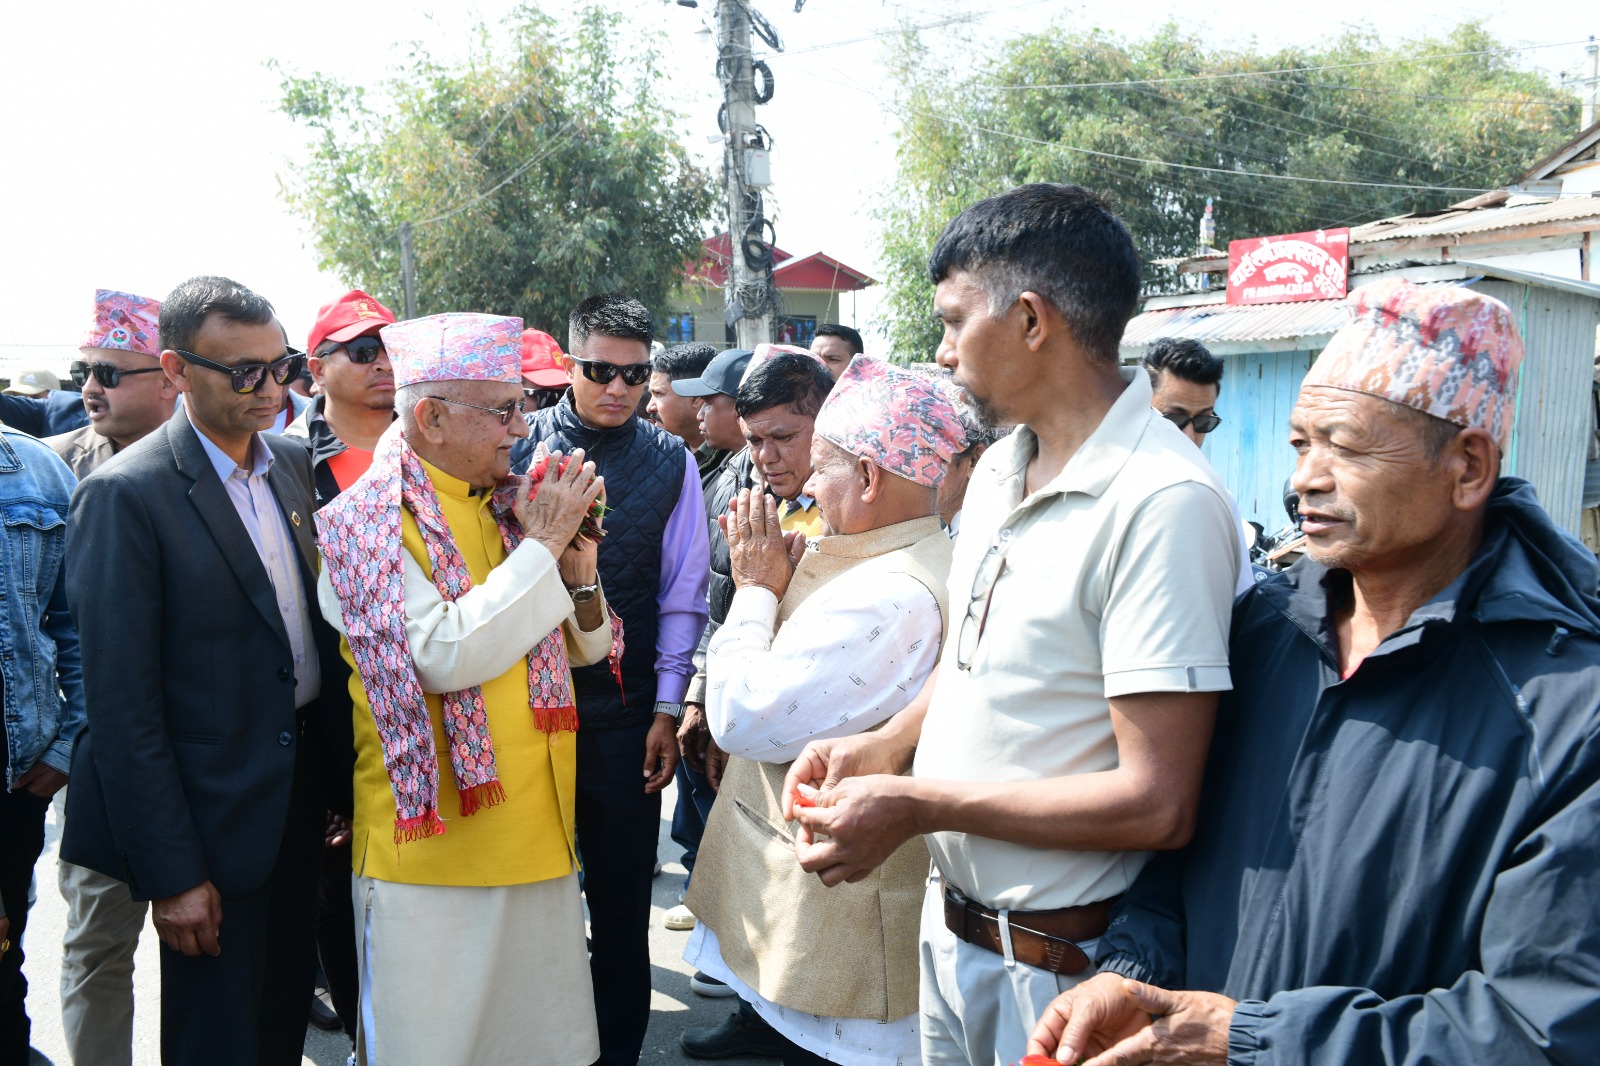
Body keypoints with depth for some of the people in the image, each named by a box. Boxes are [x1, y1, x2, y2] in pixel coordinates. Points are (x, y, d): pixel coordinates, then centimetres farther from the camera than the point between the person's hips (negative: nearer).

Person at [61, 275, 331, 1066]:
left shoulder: (292, 462, 5)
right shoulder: (125, 494, -15)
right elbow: (123, 705, -16)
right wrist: (170, 874, -15)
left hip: (301, 793, 6)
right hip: (214, 816, -6)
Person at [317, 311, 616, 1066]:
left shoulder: (513, 505, 7)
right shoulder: (366, 520, -11)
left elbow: (584, 647, 13)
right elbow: (446, 655, -24)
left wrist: (577, 570, -7)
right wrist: (542, 547, -17)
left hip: (537, 833, 6)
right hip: (433, 847, -6)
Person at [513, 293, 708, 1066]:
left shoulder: (670, 462, 0)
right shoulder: (521, 444, -2)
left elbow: (682, 596, 1)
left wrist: (667, 709, -2)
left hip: (624, 713, 0)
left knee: (621, 897, 11)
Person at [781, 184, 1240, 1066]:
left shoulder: (1162, 503, -24)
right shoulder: (999, 471, 4)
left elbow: (1156, 803, -25)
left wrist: (916, 805, -19)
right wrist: (885, 746, 0)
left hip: (1060, 966, -7)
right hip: (952, 925, 7)